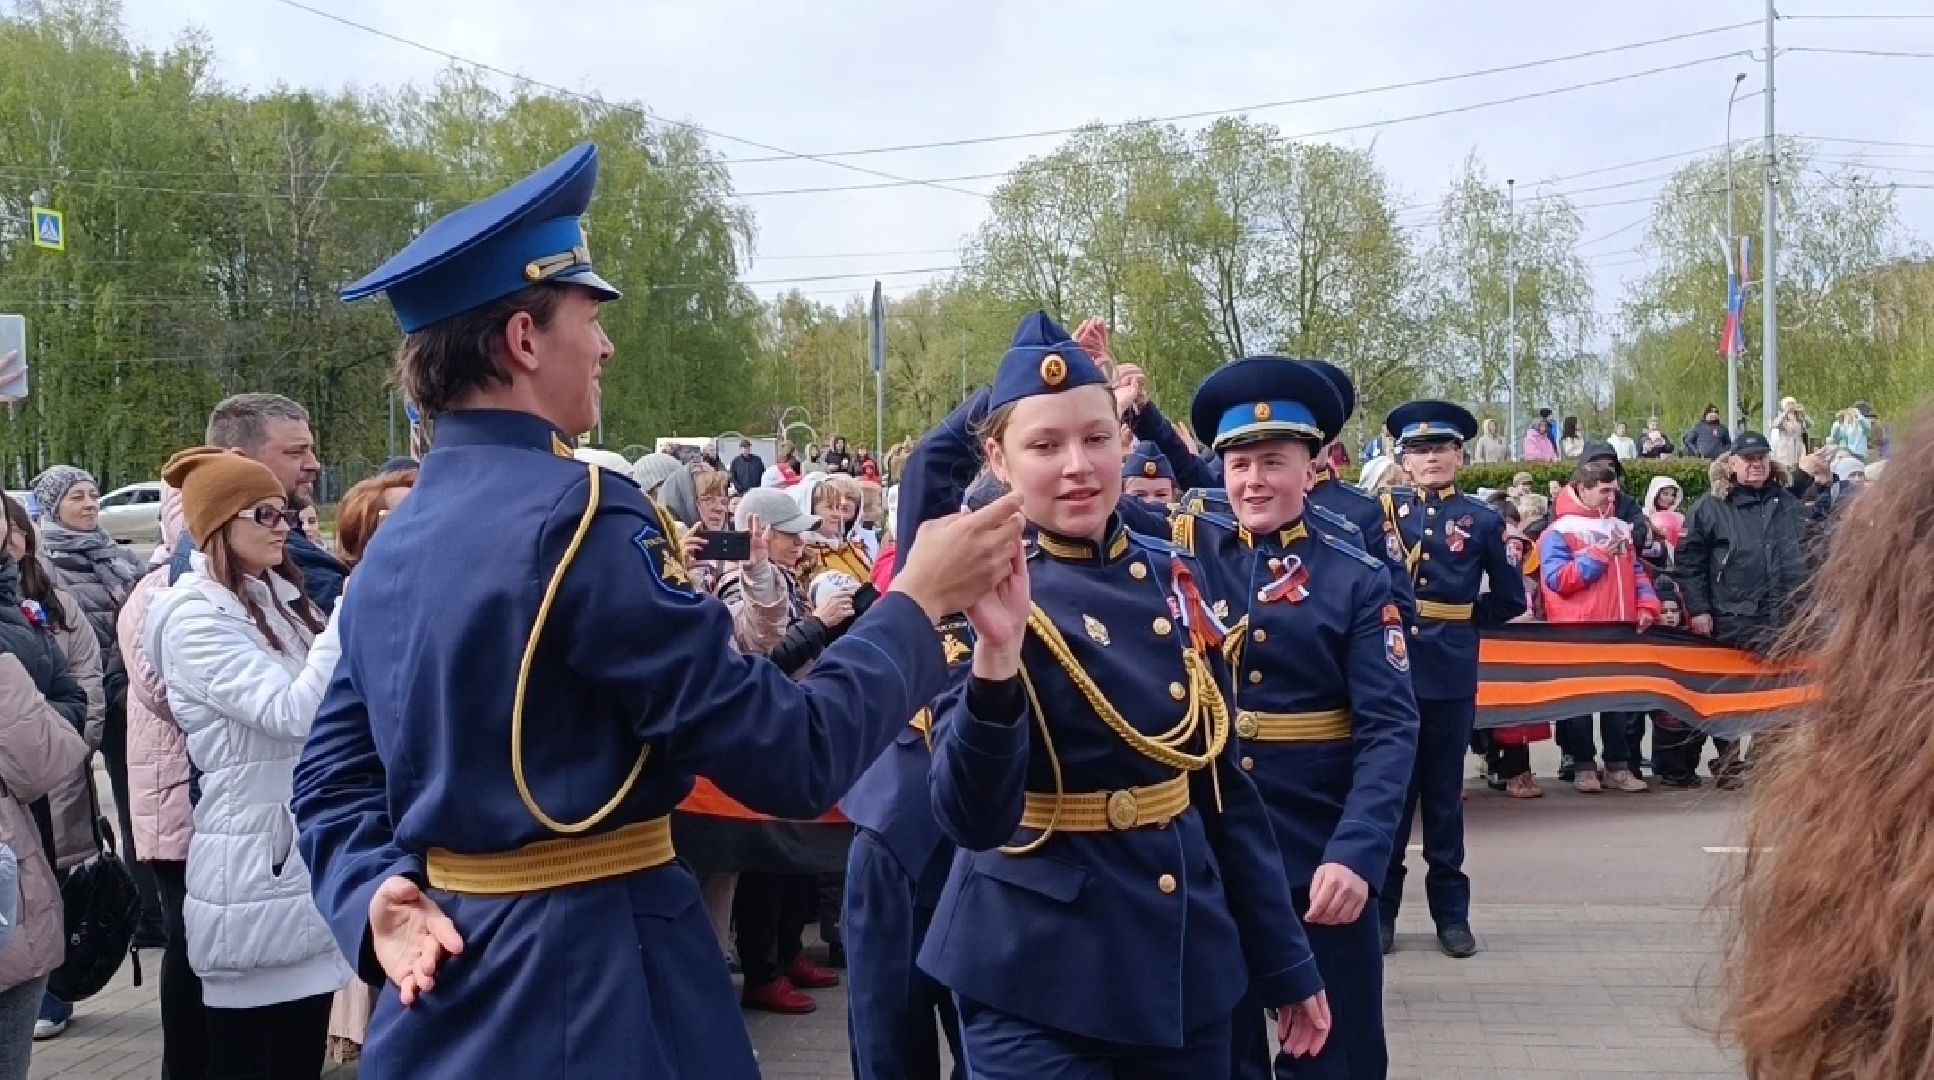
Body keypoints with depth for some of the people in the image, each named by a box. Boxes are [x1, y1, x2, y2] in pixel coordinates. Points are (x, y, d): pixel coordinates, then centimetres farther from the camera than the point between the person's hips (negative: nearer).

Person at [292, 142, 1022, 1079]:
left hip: (449, 980, 8)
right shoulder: (578, 517, -19)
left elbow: (332, 777, 9)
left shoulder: (393, 541, 7)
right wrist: (917, 602, -7)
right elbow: (792, 757, -19)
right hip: (591, 992, -8)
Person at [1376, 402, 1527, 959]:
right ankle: (1380, 908, 13)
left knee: (1444, 791, 9)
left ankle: (1451, 911, 17)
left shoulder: (1482, 520, 3)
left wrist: (1460, 620, 5)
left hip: (1450, 674, 0)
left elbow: (1510, 600, 9)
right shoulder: (1382, 509, 4)